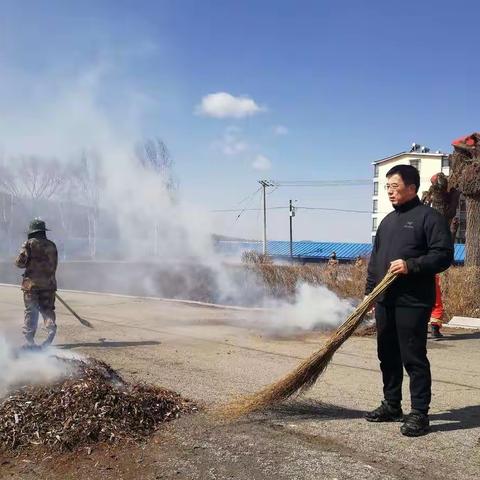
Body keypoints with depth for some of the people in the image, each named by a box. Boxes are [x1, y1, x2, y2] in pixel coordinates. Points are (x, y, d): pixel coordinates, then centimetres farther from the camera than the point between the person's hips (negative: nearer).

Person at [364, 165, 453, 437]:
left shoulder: (429, 217, -4)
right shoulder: (388, 221, 19)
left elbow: (443, 255, -12)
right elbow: (375, 259, 21)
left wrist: (411, 265, -22)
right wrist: (370, 290, 15)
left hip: (413, 302, -7)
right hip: (385, 301, 8)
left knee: (414, 358, -4)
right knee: (388, 356, 13)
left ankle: (420, 413, 5)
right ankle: (392, 406, 26)